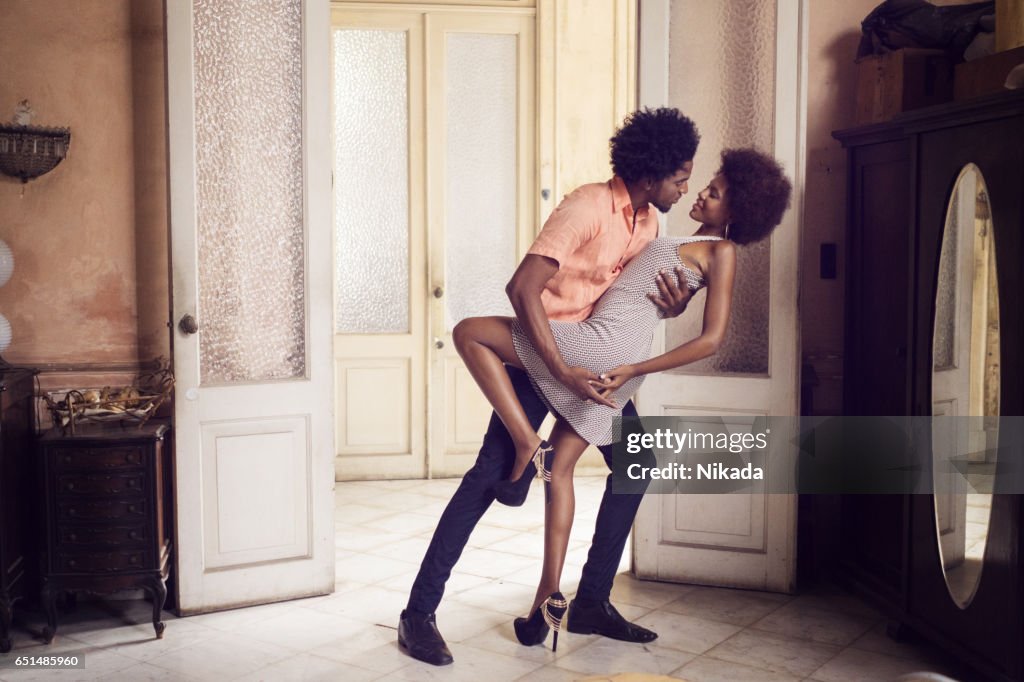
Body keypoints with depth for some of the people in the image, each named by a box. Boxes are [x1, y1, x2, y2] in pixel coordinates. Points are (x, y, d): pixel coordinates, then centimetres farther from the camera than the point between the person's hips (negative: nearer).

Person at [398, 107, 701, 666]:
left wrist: (672, 305, -12)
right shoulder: (587, 208, -24)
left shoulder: (647, 220, 4)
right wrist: (562, 372, -35)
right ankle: (419, 612, -8)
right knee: (494, 472, -15)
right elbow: (521, 288, -33)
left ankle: (591, 602, 15)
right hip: (540, 351, -8)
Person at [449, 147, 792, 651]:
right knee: (560, 468, 9)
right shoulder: (694, 246, 21)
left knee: (469, 332, -4)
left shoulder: (721, 251, -4)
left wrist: (635, 368, -16)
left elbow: (712, 338, -13)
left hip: (603, 344, -9)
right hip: (608, 364, 9)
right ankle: (549, 599, 10)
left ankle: (527, 442, -10)